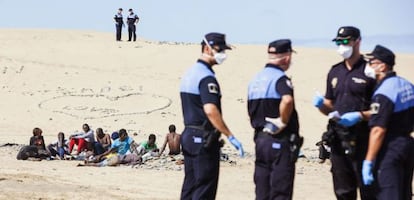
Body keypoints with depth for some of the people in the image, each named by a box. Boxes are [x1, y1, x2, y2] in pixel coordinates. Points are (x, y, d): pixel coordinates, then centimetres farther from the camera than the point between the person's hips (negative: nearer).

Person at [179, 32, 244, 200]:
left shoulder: (189, 73, 15)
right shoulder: (206, 77, -16)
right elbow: (210, 110, -28)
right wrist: (230, 136, -28)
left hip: (188, 135, 10)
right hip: (204, 139, -10)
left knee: (190, 186, 12)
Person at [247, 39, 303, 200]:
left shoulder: (255, 79, 13)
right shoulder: (280, 78, -13)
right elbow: (287, 100, -34)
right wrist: (284, 122, -21)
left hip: (260, 138, 8)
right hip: (280, 141, -8)